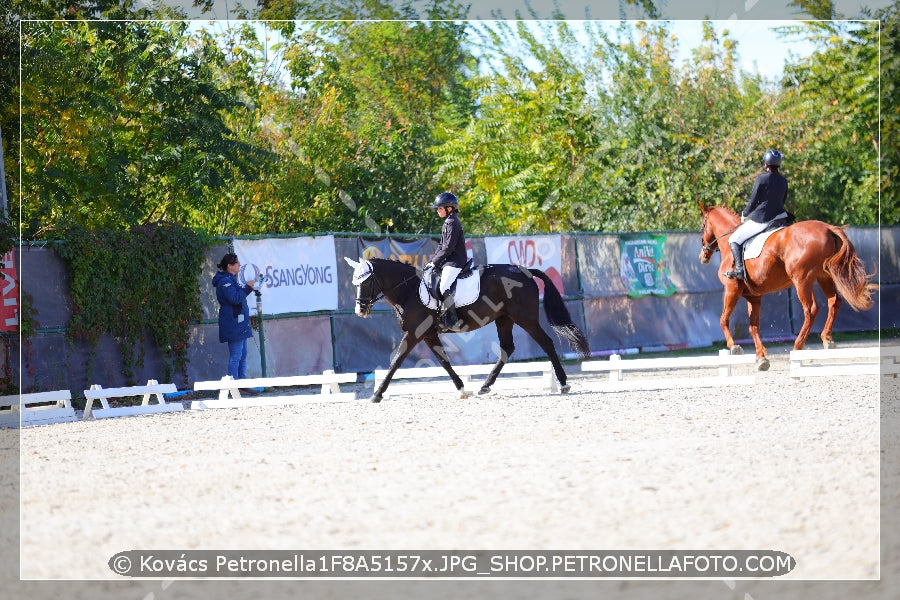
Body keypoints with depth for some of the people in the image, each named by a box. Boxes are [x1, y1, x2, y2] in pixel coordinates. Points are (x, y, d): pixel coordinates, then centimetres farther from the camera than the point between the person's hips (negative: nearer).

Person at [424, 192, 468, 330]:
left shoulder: (452, 223, -14)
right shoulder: (447, 222, 18)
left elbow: (448, 248, -19)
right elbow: (442, 245, 22)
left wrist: (434, 262, -13)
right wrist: (432, 261, 12)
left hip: (454, 263, -11)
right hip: (449, 261, 11)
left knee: (443, 288, -23)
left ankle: (452, 319, -24)